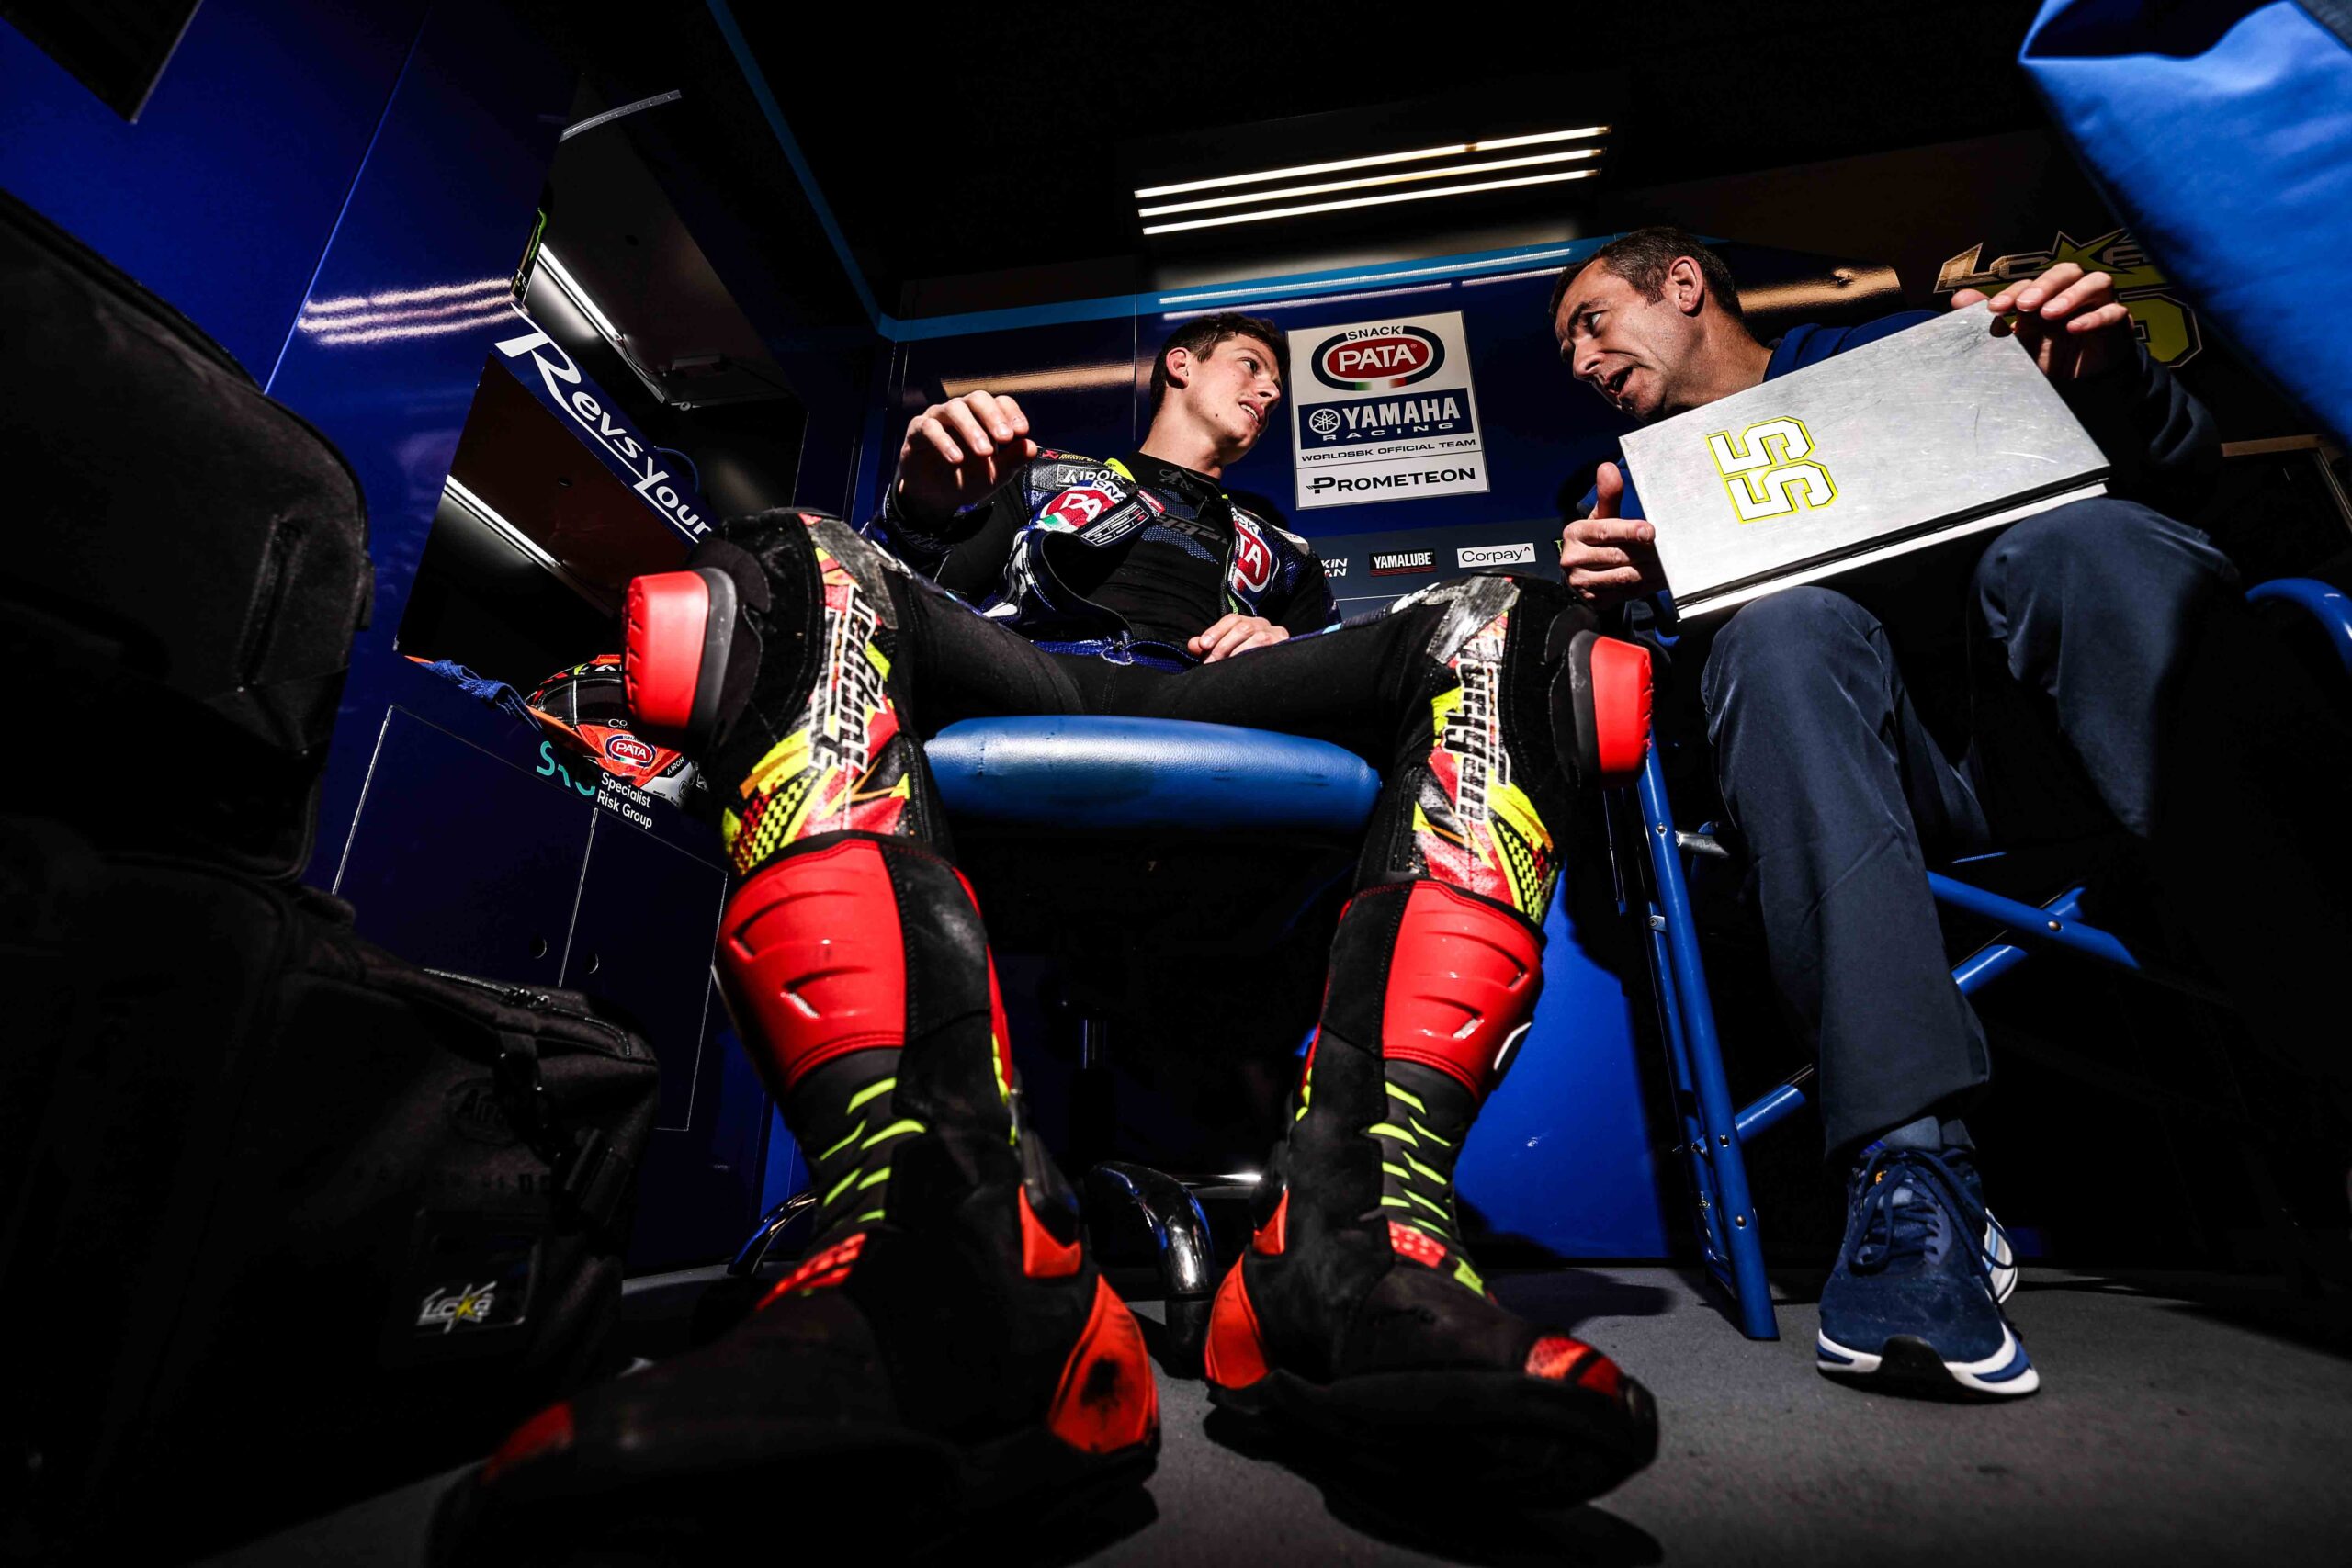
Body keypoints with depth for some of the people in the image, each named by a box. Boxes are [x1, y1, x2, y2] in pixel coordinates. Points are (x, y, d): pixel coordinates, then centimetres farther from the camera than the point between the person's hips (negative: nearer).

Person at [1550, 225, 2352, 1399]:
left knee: (2078, 537, -27)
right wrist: (1599, 598, -14)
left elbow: (2178, 470, 18)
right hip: (1853, 774, 0)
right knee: (1790, 627, -31)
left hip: (2034, 734, 1)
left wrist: (2108, 380, -4)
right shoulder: (1645, 481, 22)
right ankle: (1910, 1171, -41)